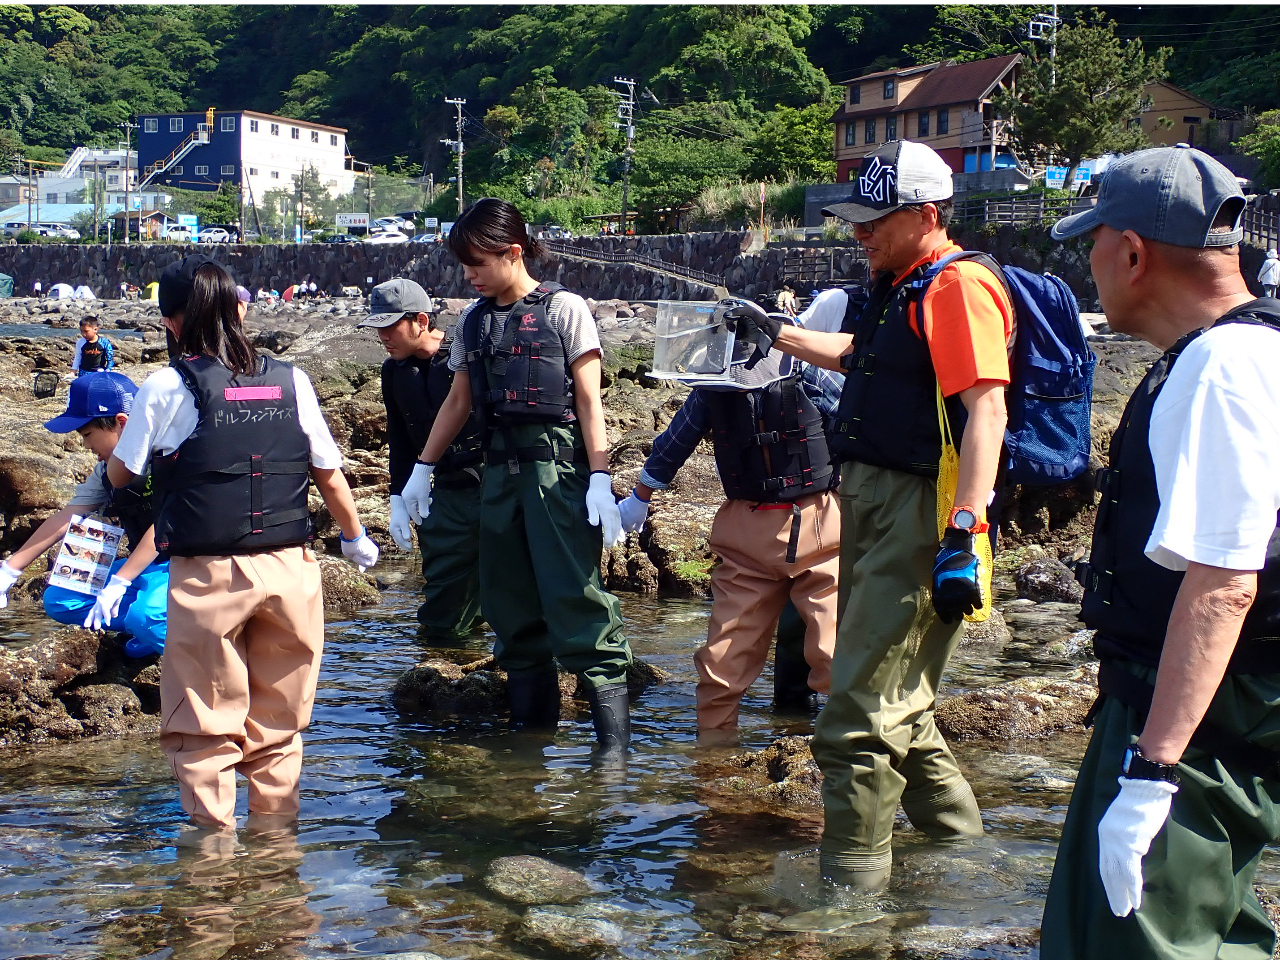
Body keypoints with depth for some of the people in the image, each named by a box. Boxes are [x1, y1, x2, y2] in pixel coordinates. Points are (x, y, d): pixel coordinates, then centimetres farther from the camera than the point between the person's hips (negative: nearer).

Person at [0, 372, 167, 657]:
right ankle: (147, 628, -2)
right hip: (145, 566, 9)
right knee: (58, 601, -3)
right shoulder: (108, 469, 8)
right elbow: (65, 518, 8)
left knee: (146, 617, -38)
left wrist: (119, 583, -26)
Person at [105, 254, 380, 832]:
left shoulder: (169, 388, -6)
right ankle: (276, 824, 23)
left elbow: (120, 474, 5)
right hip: (288, 568, 4)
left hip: (207, 575, -4)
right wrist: (356, 538, 26)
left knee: (205, 725, 7)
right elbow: (329, 474, 9)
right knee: (278, 723, 15)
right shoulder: (289, 381, 3)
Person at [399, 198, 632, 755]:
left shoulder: (564, 310, -2)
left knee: (574, 596, -12)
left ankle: (613, 735, -9)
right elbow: (458, 402, 22)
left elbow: (589, 401, -5)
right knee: (509, 603, 7)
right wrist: (423, 469, 21)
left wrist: (600, 479, -13)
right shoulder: (474, 320, 14)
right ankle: (531, 722, 16)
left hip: (558, 465, -6)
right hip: (500, 467, 6)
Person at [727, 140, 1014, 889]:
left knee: (859, 712, -8)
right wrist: (778, 333, 40)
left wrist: (962, 538, -30)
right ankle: (957, 831, 34)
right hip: (872, 502, 10)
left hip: (919, 511, -10)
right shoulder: (900, 290, 16)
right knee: (895, 698, 19)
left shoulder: (957, 287, -14)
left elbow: (986, 413, -24)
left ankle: (852, 874, 1)